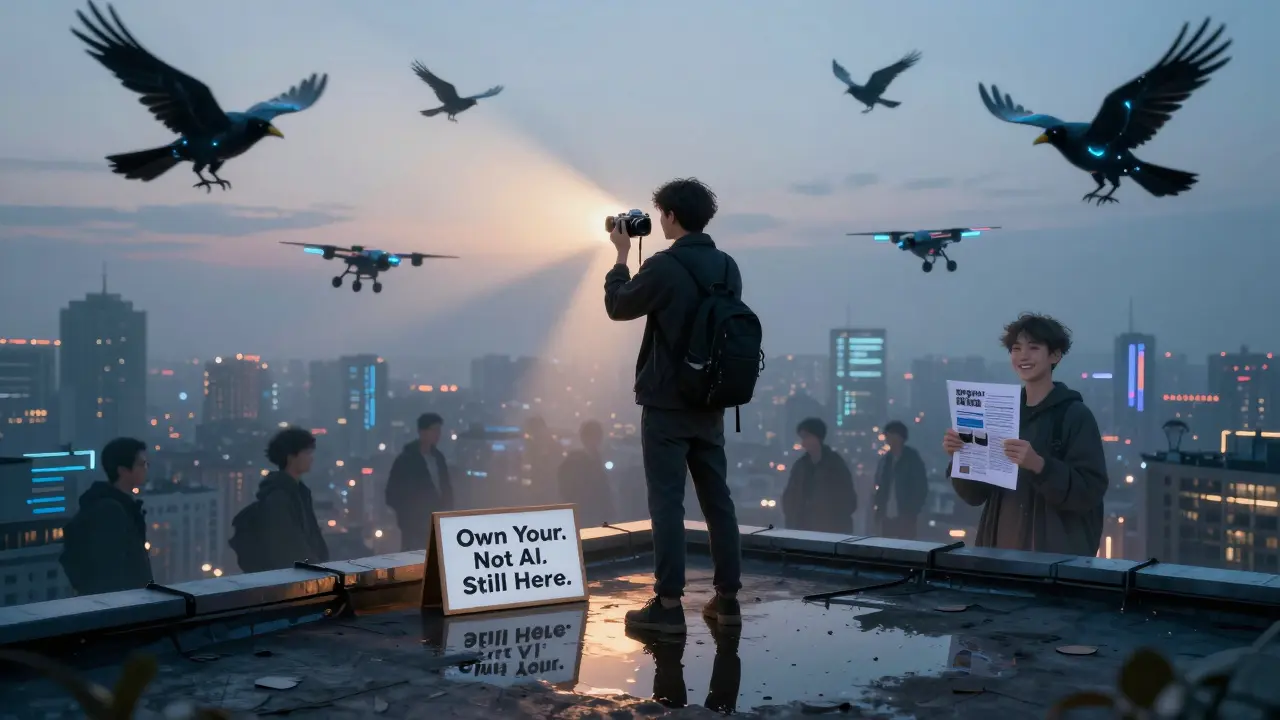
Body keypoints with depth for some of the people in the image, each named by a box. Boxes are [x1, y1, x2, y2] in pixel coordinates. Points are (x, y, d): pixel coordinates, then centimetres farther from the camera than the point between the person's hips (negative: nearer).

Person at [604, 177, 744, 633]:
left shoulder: (664, 267, -15)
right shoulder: (727, 267, 6)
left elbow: (618, 306, -1)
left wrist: (621, 257, 12)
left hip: (667, 403, -6)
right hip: (711, 402, 6)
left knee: (667, 501, -2)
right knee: (717, 499, 10)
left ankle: (668, 604, 0)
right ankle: (727, 598, 15)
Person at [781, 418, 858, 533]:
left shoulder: (836, 465, -2)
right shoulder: (800, 465, 9)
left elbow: (849, 502, -2)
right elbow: (789, 498, 14)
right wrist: (792, 523, 2)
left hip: (833, 531, -4)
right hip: (803, 530, 4)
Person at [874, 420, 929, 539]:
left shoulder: (913, 460, -1)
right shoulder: (885, 459, 11)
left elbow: (921, 489, -3)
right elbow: (880, 487, 13)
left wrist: (914, 514, -10)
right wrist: (878, 513, 5)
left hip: (906, 518, -4)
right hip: (887, 517, 4)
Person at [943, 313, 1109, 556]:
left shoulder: (1075, 415, -7)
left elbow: (1090, 492, -14)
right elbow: (975, 494, 7)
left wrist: (1039, 464, -27)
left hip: (1056, 552, -4)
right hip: (1000, 546, 4)